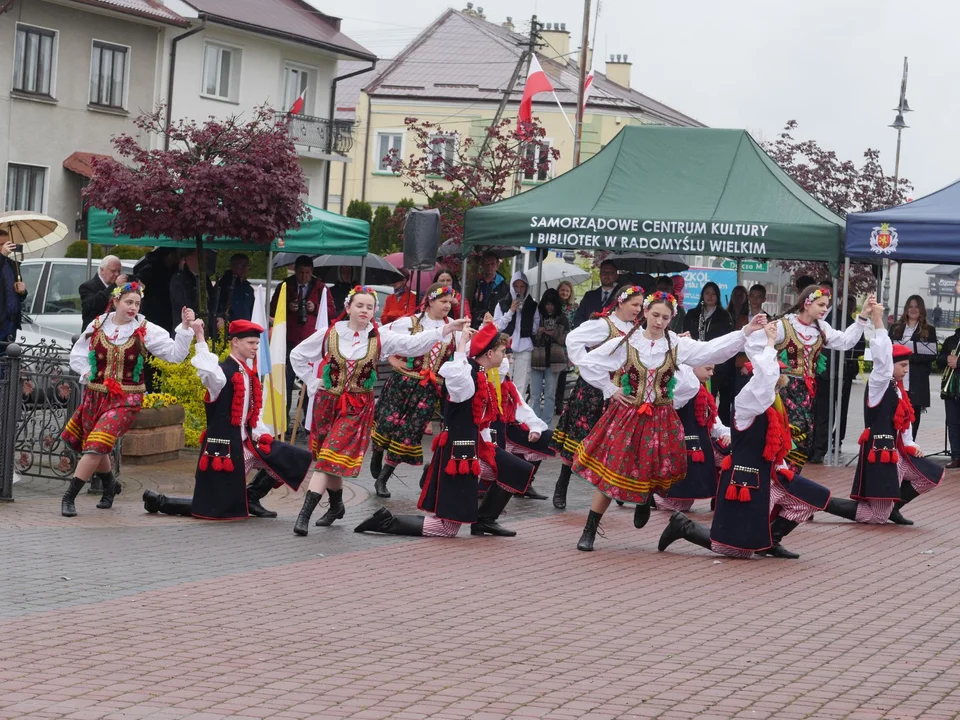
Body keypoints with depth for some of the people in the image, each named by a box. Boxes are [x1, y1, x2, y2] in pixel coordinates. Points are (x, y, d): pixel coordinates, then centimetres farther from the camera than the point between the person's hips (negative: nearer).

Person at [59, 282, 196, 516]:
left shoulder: (146, 330, -5)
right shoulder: (97, 326, 1)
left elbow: (175, 354, -11)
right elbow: (77, 356, 11)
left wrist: (185, 327, -22)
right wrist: (89, 373, -5)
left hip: (126, 399, -3)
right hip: (95, 396, 4)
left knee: (97, 446, -16)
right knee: (95, 447, 13)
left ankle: (69, 497, -7)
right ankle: (110, 485, 42)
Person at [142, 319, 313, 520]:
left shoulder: (249, 374, 10)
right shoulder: (222, 373, -17)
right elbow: (208, 372, -42)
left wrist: (263, 436, 3)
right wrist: (200, 338, -42)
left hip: (244, 443, 8)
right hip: (223, 447, -8)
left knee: (294, 460, 5)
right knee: (217, 508, -4)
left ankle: (250, 497, 13)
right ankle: (159, 501, 14)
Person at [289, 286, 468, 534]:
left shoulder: (380, 337, -3)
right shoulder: (329, 334, -2)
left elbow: (413, 344, -14)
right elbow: (297, 355, 8)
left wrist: (447, 329, -24)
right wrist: (312, 381, 0)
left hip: (357, 407, -2)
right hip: (327, 402, 2)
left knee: (331, 458, -10)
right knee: (329, 458, 11)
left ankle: (305, 514, -13)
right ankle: (336, 506, 34)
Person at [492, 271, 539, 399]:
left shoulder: (533, 306, 11)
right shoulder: (503, 304, 8)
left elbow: (535, 329, 11)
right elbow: (497, 326, 1)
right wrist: (511, 311, -5)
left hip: (524, 349, 1)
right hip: (506, 348, -1)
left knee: (521, 386, -3)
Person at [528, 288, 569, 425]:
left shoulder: (562, 319, 6)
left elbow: (566, 340, 5)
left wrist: (554, 334, -11)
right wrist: (538, 333, -14)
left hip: (554, 360, 0)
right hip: (536, 359, 0)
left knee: (550, 395, 5)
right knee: (535, 395, 1)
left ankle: (546, 425, 10)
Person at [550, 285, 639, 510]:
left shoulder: (635, 329, 8)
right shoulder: (603, 324, -12)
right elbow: (573, 340, -19)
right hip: (594, 388, -6)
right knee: (579, 436, 0)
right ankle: (561, 489, 11)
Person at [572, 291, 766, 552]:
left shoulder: (677, 346, 0)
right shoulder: (625, 344, -4)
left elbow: (712, 350, -11)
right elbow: (588, 363, 0)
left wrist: (746, 332, -21)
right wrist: (610, 390, -4)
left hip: (660, 420, 2)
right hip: (626, 414, -2)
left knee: (652, 471, -1)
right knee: (611, 472, -4)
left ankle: (643, 499, 36)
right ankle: (589, 531, 4)